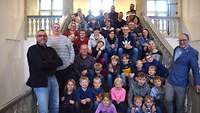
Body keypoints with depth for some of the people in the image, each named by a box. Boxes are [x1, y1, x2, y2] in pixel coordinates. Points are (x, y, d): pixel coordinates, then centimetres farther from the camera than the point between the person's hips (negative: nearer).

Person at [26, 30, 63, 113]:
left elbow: (60, 62, 2)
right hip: (40, 81, -6)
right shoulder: (32, 49, -3)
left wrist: (46, 63, -8)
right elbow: (40, 65, -16)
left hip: (53, 78, 6)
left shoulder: (51, 50, 16)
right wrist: (52, 63, -3)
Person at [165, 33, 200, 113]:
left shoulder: (192, 52, -12)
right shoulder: (176, 48, 8)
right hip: (169, 80, 5)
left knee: (179, 104, 9)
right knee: (168, 100, 11)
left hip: (181, 83, -5)